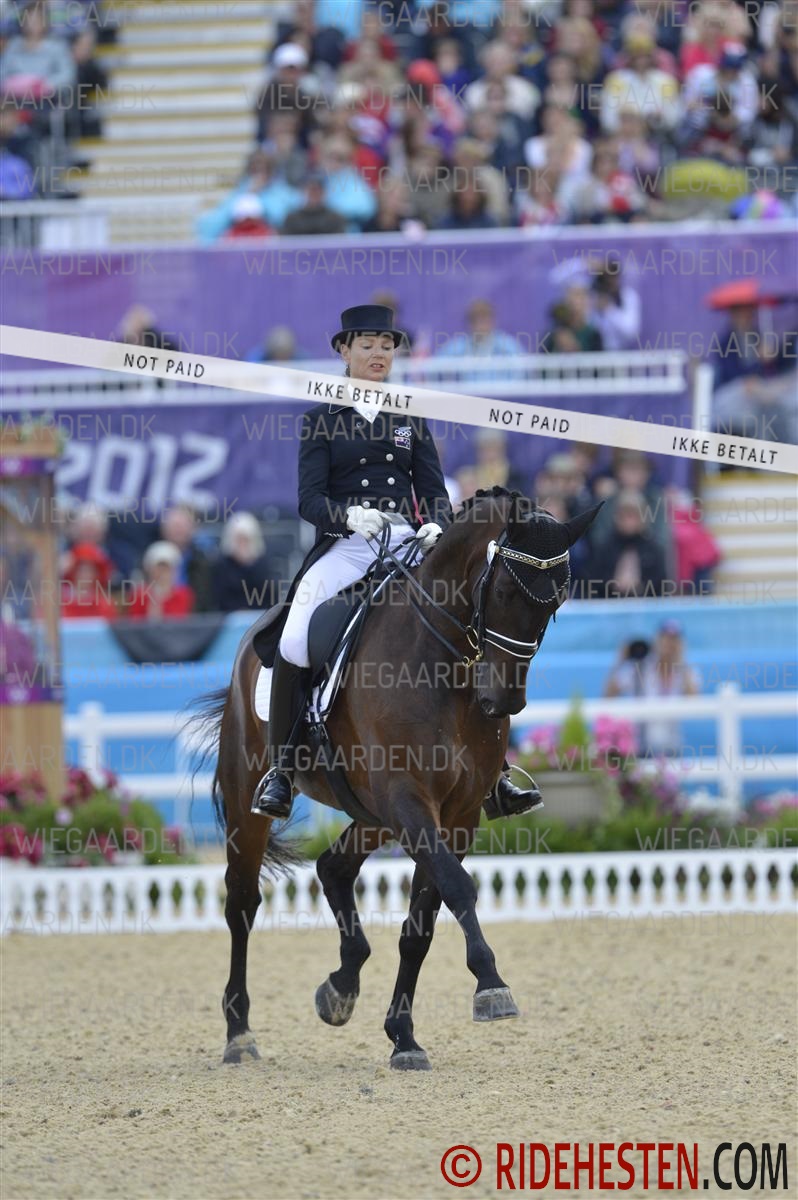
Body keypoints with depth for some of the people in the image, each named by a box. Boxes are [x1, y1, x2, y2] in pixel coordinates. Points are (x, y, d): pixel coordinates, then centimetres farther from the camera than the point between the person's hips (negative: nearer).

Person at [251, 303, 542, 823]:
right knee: (295, 644, -26)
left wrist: (436, 526, -12)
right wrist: (350, 516, -21)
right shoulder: (323, 419, 8)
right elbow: (310, 498, 0)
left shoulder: (410, 419, 17)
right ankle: (280, 770, -11)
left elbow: (434, 489, 11)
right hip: (343, 546, -2)